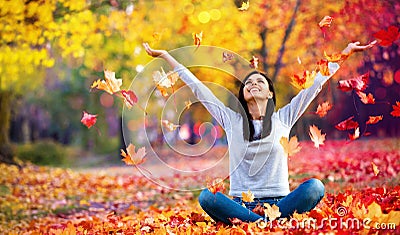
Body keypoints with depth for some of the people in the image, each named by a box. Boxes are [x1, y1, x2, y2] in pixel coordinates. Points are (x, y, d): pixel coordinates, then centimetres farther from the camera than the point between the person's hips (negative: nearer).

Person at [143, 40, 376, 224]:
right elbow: (198, 88, 12)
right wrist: (165, 56, 13)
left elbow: (315, 85, 11)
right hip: (240, 204, 0)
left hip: (278, 202, 0)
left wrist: (345, 53, 11)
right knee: (206, 196, -32)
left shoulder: (283, 119, 11)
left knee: (315, 186, -30)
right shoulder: (232, 120, 12)